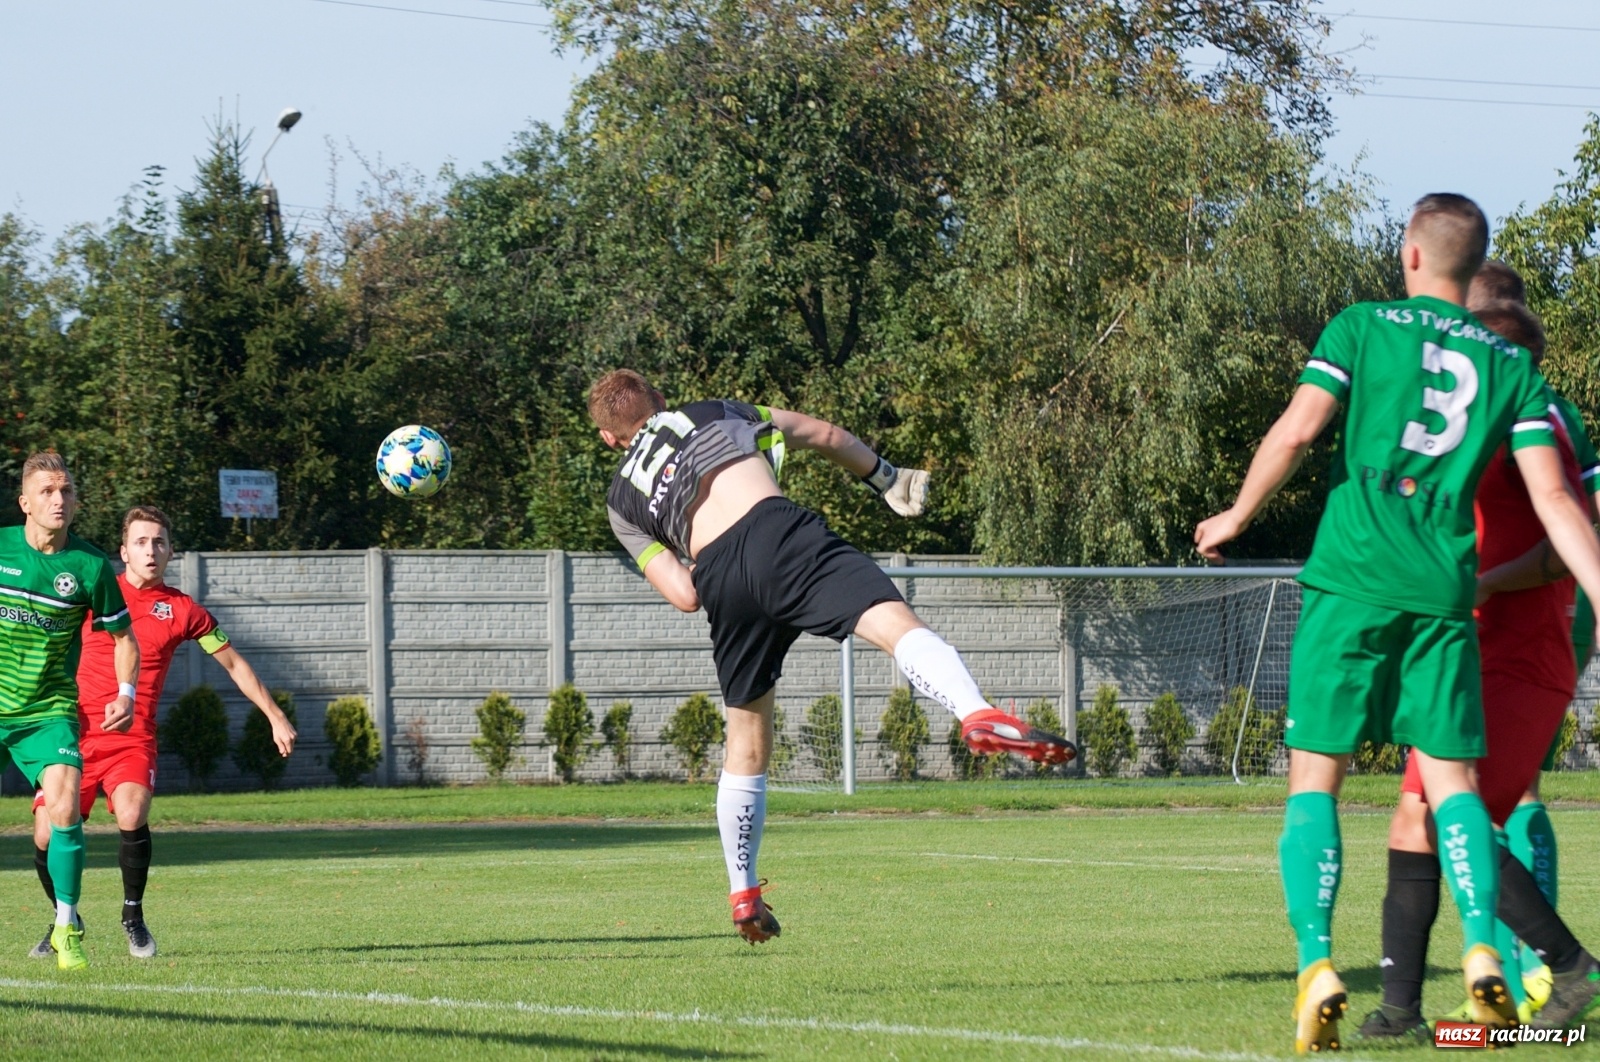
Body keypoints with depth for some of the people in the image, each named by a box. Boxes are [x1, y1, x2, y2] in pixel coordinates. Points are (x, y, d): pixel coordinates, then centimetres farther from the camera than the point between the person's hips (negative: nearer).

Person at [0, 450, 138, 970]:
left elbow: (122, 635, 9)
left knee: (63, 807, -18)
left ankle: (67, 927, -3)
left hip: (48, 710, -1)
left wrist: (125, 694, -5)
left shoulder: (90, 566, -4)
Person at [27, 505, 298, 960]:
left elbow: (234, 664, 13)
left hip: (133, 738, -1)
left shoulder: (183, 610, 4)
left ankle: (134, 915, -3)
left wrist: (276, 717, 12)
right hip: (76, 731, 1)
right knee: (47, 836, -7)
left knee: (131, 817, -28)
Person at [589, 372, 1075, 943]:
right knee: (895, 622, -20)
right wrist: (888, 478, 45)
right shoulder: (715, 412, 30)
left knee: (746, 743, 19)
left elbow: (684, 594, 14)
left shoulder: (621, 501, 26)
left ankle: (743, 896, 28)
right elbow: (825, 435, 31)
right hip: (775, 532, -2)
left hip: (718, 580, 2)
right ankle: (980, 716, -51)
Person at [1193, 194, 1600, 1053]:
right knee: (1452, 778, 9)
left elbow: (1297, 430, -8)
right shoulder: (1509, 364, 11)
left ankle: (1316, 963, -11)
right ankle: (1482, 950, -11)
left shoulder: (1362, 328, 4)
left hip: (1352, 584, -2)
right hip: (1444, 593, 2)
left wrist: (1237, 518, 6)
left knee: (1314, 779, 3)